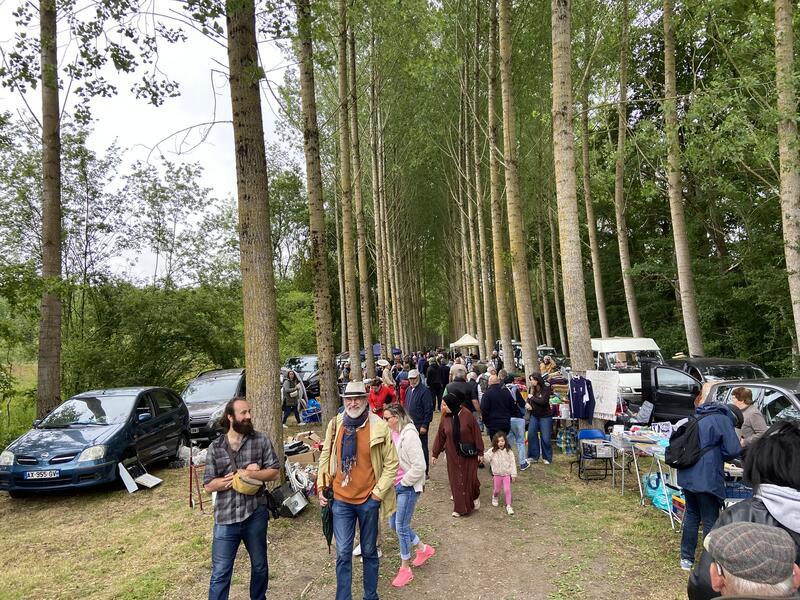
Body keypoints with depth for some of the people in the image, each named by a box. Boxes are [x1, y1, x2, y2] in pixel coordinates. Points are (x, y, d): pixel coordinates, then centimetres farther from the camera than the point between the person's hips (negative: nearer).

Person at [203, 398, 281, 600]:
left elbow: (275, 472, -5)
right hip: (225, 518, -1)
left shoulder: (261, 440, -3)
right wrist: (230, 479, -15)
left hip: (255, 514, 1)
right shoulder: (215, 447, -1)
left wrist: (249, 474, -18)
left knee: (259, 566, 19)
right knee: (220, 573, 4)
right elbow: (208, 485, -1)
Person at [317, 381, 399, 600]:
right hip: (341, 499, 1)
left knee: (369, 552, 16)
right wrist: (321, 487, 2)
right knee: (343, 553, 5)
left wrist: (378, 493, -9)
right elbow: (325, 457, 7)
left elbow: (391, 464, -7)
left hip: (368, 500, -1)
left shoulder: (379, 427, -12)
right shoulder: (335, 424, -4)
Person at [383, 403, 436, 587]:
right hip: (396, 486, 8)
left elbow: (419, 466, -24)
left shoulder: (409, 435, -22)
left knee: (401, 527, 1)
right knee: (393, 524, 16)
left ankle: (405, 569, 21)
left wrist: (403, 483, -15)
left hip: (408, 488, -8)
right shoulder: (393, 433, 1)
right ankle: (423, 549, 37)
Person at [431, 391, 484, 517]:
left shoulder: (467, 415, -17)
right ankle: (460, 507, 22)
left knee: (470, 478, 5)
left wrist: (480, 452, -8)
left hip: (468, 454, -3)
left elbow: (476, 433, -11)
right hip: (453, 455, 3)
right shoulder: (445, 417, -6)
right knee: (456, 480, 8)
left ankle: (475, 497, 37)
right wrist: (434, 454, 4)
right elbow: (440, 436, 2)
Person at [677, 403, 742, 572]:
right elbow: (733, 450, -12)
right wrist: (719, 457, 8)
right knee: (710, 521, 6)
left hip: (687, 476, 7)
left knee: (691, 516, 18)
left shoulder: (697, 418, 17)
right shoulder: (723, 420, -5)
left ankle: (686, 558, 26)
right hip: (707, 479, -7)